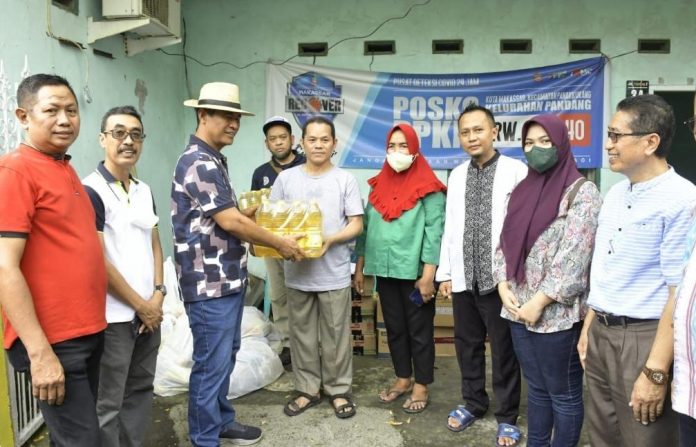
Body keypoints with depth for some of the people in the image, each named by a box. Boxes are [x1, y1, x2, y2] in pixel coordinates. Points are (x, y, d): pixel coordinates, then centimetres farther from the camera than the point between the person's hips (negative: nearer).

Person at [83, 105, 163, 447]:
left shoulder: (144, 191, 10)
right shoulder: (91, 191, -13)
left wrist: (157, 294, 1)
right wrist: (141, 305, -10)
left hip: (149, 311, 7)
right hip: (113, 316, -7)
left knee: (141, 390, 17)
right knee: (108, 404, 4)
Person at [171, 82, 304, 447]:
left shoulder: (214, 160, 14)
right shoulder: (198, 163, -18)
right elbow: (229, 222, -21)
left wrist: (252, 211, 7)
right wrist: (280, 243, -12)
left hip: (227, 278, 10)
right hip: (210, 283, -10)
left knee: (226, 355, 20)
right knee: (211, 362, 2)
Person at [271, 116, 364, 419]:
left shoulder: (345, 180, -1)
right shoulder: (286, 178, 4)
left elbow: (356, 224, -3)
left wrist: (331, 239, -21)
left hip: (334, 273, -2)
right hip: (297, 271, 2)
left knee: (336, 335, 7)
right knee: (302, 334, 12)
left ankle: (338, 390, 23)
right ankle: (307, 389, 27)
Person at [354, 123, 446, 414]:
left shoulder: (428, 187, -7)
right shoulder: (379, 185, 10)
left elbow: (434, 232, -12)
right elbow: (366, 226, 12)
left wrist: (428, 276, -17)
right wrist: (359, 266, 10)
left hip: (415, 272, -5)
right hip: (385, 270, 5)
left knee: (419, 330, 7)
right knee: (394, 328, 16)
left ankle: (421, 385, 21)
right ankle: (402, 378, 31)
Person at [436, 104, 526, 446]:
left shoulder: (516, 171, -8)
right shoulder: (456, 176, 9)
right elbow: (450, 226, 10)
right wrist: (445, 272, 9)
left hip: (501, 278, -5)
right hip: (464, 278, 5)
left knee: (504, 349, 9)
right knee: (467, 345, 17)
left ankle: (507, 416, 26)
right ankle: (473, 403, 37)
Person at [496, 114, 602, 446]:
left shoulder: (581, 191, -9)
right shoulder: (522, 190, 12)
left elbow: (574, 256, -16)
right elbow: (505, 242, 13)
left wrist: (540, 301, -17)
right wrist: (503, 285, -2)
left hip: (557, 313, -6)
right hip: (519, 309, 6)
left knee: (564, 393, 8)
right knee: (536, 388, 19)